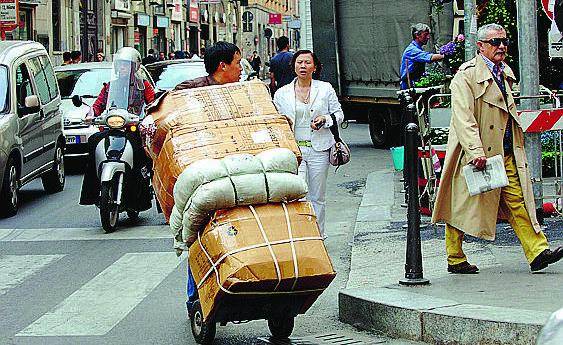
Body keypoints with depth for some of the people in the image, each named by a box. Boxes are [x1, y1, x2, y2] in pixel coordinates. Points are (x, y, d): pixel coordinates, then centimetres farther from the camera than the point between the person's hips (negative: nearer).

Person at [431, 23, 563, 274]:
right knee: (461, 206, 4)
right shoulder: (467, 75, -9)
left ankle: (537, 253, -3)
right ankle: (455, 259, 14)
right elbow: (463, 117, -19)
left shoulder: (505, 73, 16)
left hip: (506, 154, 7)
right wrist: (476, 152, -28)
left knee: (517, 201, 0)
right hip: (477, 156, -7)